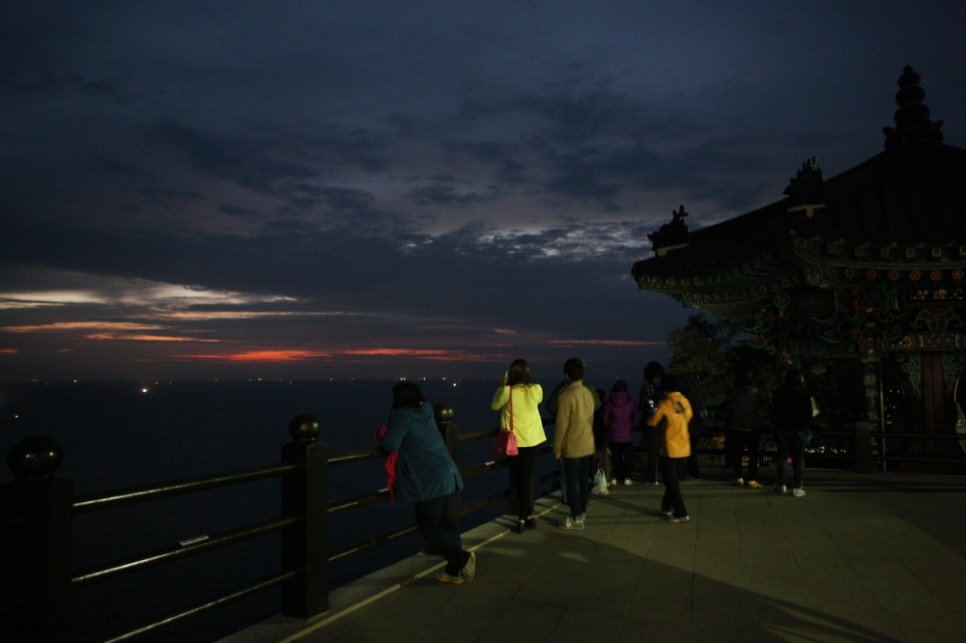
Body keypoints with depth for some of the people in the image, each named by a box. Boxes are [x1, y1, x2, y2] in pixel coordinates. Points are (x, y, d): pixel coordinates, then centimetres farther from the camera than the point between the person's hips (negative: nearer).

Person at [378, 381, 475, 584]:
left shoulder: (401, 416, -8)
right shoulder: (426, 412, 16)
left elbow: (390, 445, -12)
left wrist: (382, 437, 9)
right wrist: (390, 434, 21)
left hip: (430, 482, -8)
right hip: (449, 475, 8)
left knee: (428, 526, 3)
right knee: (447, 524, 13)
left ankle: (463, 558, -7)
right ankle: (455, 570, 16)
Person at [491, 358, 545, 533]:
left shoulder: (508, 391, -17)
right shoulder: (536, 389, -8)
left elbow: (494, 406, 1)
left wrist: (501, 386, 8)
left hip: (514, 439, -3)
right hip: (533, 438, 3)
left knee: (518, 477, 10)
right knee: (527, 476, 13)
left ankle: (525, 516, 13)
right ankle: (526, 515, 16)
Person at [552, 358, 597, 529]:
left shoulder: (566, 396, -19)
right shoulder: (590, 392, 1)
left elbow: (561, 425, -16)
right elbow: (592, 416, 10)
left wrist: (557, 448, -7)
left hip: (572, 446, -7)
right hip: (587, 444, 7)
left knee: (572, 481, 2)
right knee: (584, 479, 15)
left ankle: (576, 518, 6)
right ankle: (582, 513, 26)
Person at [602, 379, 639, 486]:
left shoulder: (609, 402, -6)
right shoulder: (630, 402, -6)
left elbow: (604, 418, -3)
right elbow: (636, 417, -4)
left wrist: (607, 427, 15)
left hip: (613, 434, 0)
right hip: (627, 434, 0)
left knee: (614, 456, 8)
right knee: (627, 455, 9)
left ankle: (614, 477, 9)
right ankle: (626, 477, 9)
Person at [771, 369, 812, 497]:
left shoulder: (778, 393, 4)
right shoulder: (804, 394, -2)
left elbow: (774, 413, 5)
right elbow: (808, 413, -2)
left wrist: (775, 428, 11)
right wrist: (804, 427, 6)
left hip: (781, 429, 2)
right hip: (798, 429, -2)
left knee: (781, 456, 10)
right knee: (798, 458, 2)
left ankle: (782, 485, 9)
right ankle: (797, 487, -3)